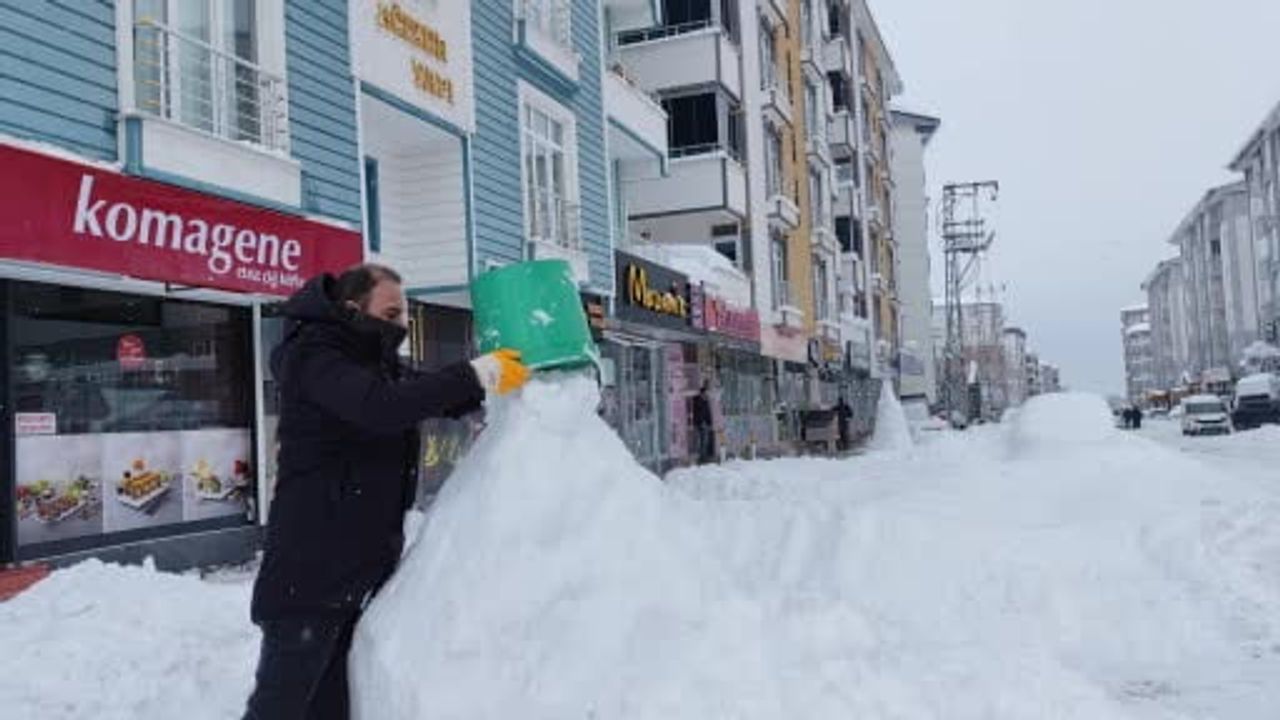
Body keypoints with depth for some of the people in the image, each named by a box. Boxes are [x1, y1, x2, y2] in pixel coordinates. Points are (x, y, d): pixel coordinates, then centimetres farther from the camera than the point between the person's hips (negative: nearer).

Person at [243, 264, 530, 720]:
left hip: (362, 565, 8)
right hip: (312, 566, -8)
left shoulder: (377, 362, 15)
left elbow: (438, 400, 20)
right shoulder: (314, 357, -12)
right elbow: (381, 408, -29)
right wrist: (478, 375, -28)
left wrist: (500, 375, 2)